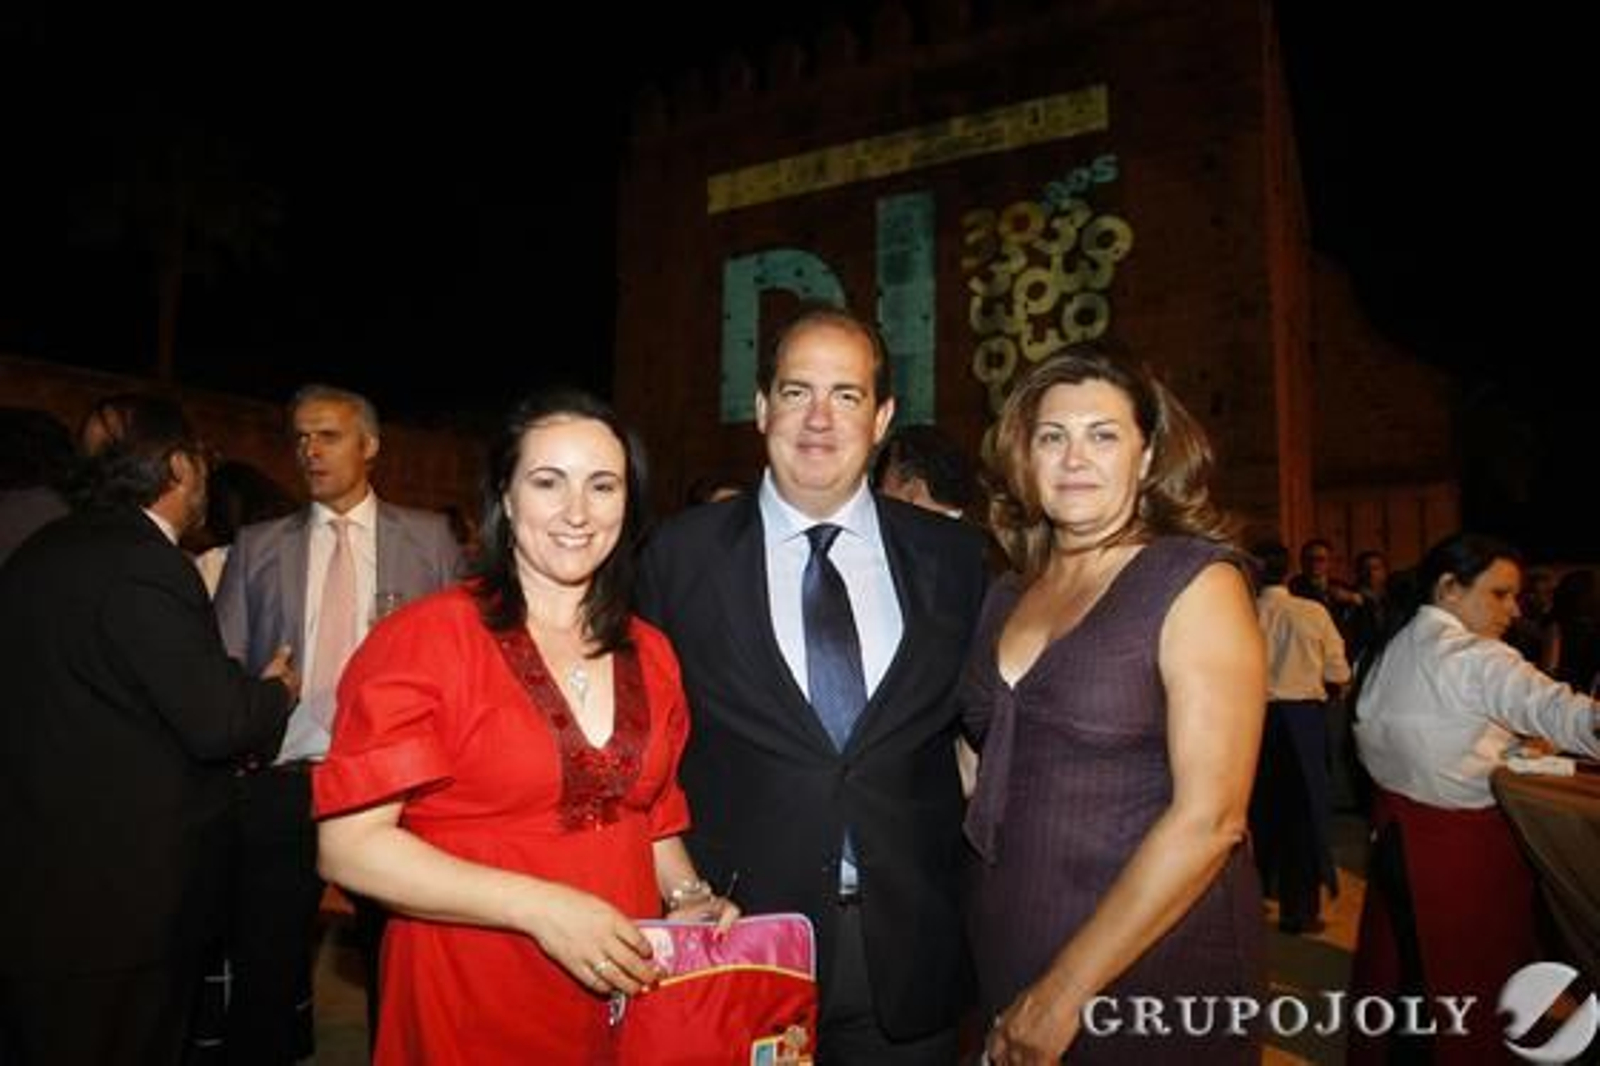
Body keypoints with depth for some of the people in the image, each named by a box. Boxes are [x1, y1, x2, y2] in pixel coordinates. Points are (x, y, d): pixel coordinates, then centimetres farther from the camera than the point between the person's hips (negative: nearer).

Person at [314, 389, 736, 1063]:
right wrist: (540, 907, -20)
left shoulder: (652, 655, 3)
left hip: (627, 995, 5)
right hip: (471, 1010, -4)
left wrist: (689, 900, -4)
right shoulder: (424, 637, -13)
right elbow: (349, 844, -15)